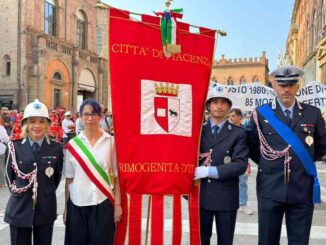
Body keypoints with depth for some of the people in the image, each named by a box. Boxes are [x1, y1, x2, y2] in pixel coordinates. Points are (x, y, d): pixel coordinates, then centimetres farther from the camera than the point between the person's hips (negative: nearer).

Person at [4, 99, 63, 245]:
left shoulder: (56, 148, -4)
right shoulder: (15, 147, -3)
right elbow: (9, 175, 8)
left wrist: (46, 193, 7)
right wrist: (17, 191, 8)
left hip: (46, 210, 0)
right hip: (19, 209, 0)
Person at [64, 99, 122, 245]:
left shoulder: (111, 142, -1)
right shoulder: (72, 144, 2)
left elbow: (116, 176, 0)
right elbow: (69, 179, 5)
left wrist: (117, 204, -3)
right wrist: (66, 207, 6)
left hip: (103, 203, -1)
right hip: (77, 204, 1)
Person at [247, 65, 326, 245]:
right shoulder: (261, 114, -1)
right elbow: (251, 147, 8)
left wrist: (304, 162, 12)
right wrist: (267, 164, 7)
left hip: (302, 189, 1)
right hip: (270, 188, -1)